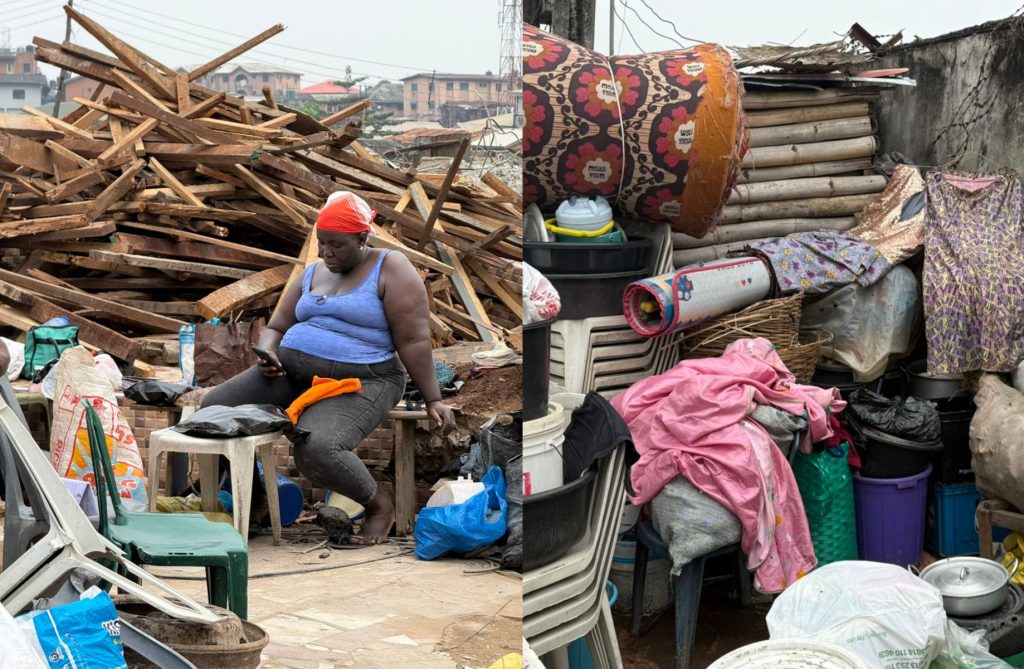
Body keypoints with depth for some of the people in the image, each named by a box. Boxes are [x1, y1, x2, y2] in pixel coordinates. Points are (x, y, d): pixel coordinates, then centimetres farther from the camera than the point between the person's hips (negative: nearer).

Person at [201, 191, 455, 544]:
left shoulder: (390, 269, -4)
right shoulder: (311, 275, 15)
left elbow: (414, 341, -9)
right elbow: (275, 329, 19)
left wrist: (433, 400, -12)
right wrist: (267, 355, -4)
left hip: (359, 381, -6)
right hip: (291, 370, 6)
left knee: (315, 449, -35)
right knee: (213, 408, -13)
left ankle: (379, 505, -6)